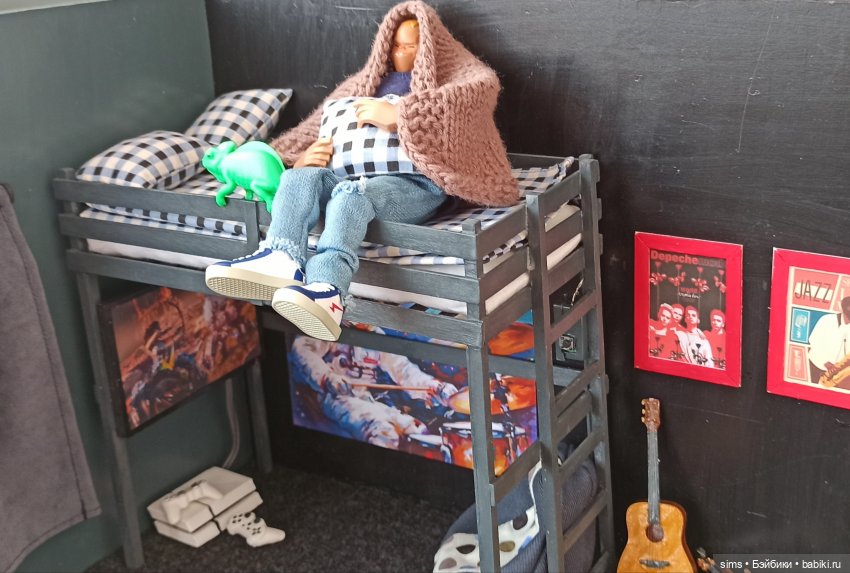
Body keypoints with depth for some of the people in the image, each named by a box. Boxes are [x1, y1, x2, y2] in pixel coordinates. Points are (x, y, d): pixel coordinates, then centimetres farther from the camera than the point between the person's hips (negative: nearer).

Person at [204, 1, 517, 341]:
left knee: (352, 192, -37)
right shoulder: (365, 84, 37)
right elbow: (317, 128, 30)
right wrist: (304, 157, 3)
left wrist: (399, 114, -19)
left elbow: (481, 88, -6)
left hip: (413, 184, -5)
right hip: (348, 177, 5)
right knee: (300, 177, -25)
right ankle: (280, 262, -51)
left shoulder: (457, 75, 20)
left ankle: (327, 291, -62)